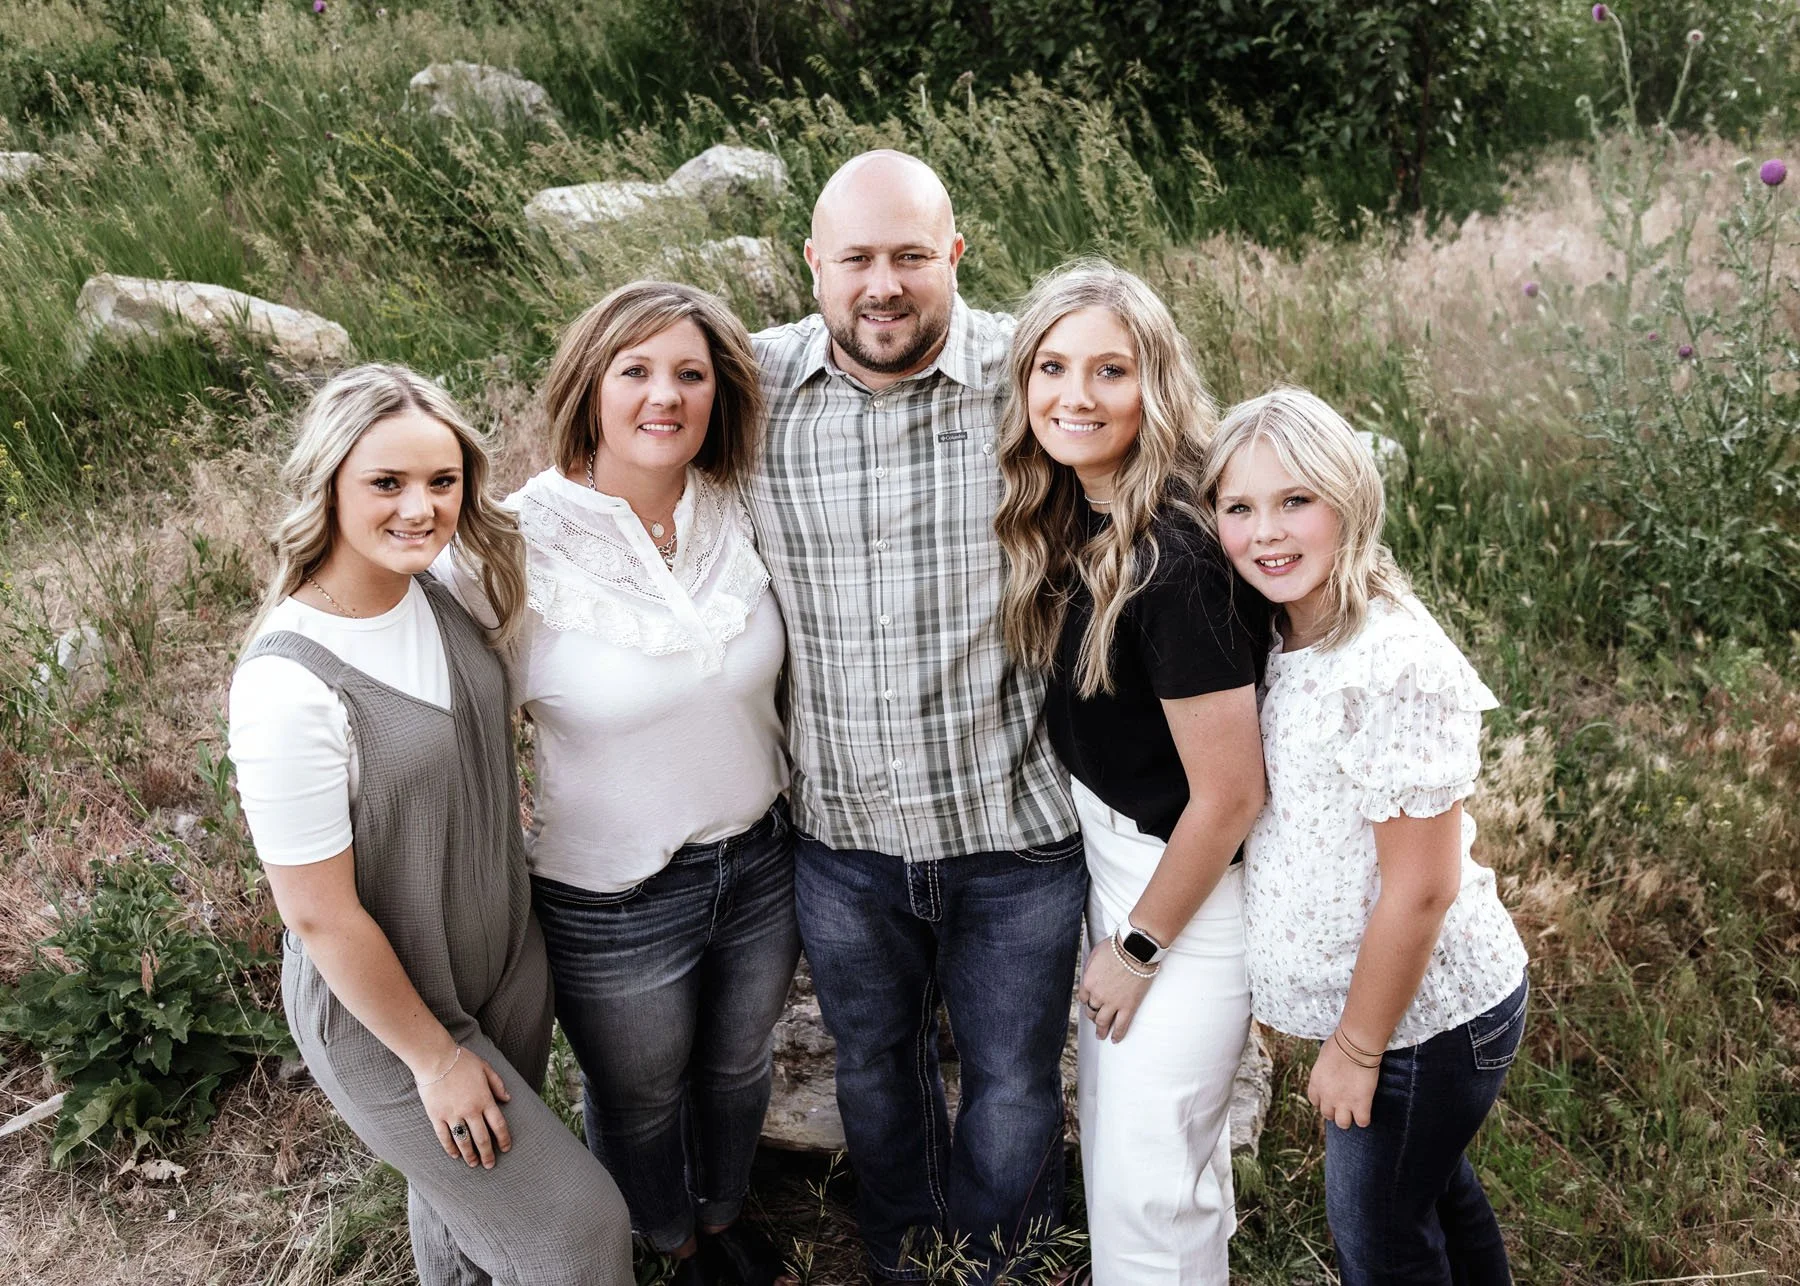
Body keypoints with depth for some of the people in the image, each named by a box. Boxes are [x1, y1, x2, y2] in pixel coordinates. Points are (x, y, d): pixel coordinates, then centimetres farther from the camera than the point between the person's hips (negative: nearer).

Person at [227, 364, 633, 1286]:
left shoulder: (442, 594, -9)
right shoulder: (289, 689, -31)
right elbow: (319, 915, -22)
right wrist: (434, 1057, -13)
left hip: (508, 961, 6)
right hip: (383, 1010, -6)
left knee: (466, 1189, 27)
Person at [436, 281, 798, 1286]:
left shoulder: (738, 516, -8)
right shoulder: (520, 545, -22)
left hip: (760, 863, 4)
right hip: (613, 901, -4)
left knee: (740, 1065, 28)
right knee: (641, 1098, 23)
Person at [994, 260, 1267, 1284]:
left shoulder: (1174, 563, -29)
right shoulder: (1073, 521, -3)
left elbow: (1228, 796, -23)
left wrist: (1139, 945, -12)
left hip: (1189, 880, -8)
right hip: (1106, 846, 8)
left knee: (1146, 1180, 6)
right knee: (1112, 1121, 25)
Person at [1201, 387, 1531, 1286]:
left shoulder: (1394, 667, -29)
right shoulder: (1291, 638, -2)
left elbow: (1420, 889, -26)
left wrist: (1356, 1046, -16)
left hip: (1425, 1013, -8)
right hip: (1404, 1003, 8)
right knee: (1436, 1192, 29)